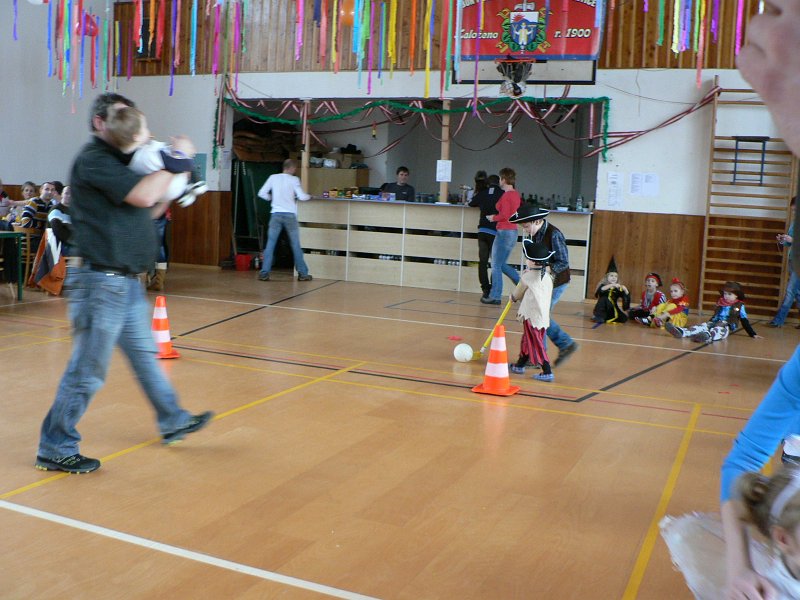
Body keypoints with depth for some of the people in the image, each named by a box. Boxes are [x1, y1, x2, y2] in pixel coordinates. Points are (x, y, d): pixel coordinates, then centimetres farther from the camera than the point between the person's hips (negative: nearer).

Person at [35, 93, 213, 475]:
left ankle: (172, 421, 35)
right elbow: (143, 195, -25)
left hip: (126, 281, 10)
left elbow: (145, 211, 18)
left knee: (144, 354, 20)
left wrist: (171, 189, 4)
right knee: (87, 371, -2)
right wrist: (177, 160, -13)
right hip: (102, 281, -10)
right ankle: (55, 450, 10)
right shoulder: (93, 159, -13)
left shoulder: (118, 161, 17)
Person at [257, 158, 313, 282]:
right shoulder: (294, 179, -3)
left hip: (276, 214, 2)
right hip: (290, 215, -2)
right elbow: (301, 196, -9)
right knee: (296, 245, 7)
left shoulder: (273, 177, 4)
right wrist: (309, 197, 12)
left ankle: (264, 273, -2)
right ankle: (303, 274, 13)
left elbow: (261, 193, 4)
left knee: (270, 244, 3)